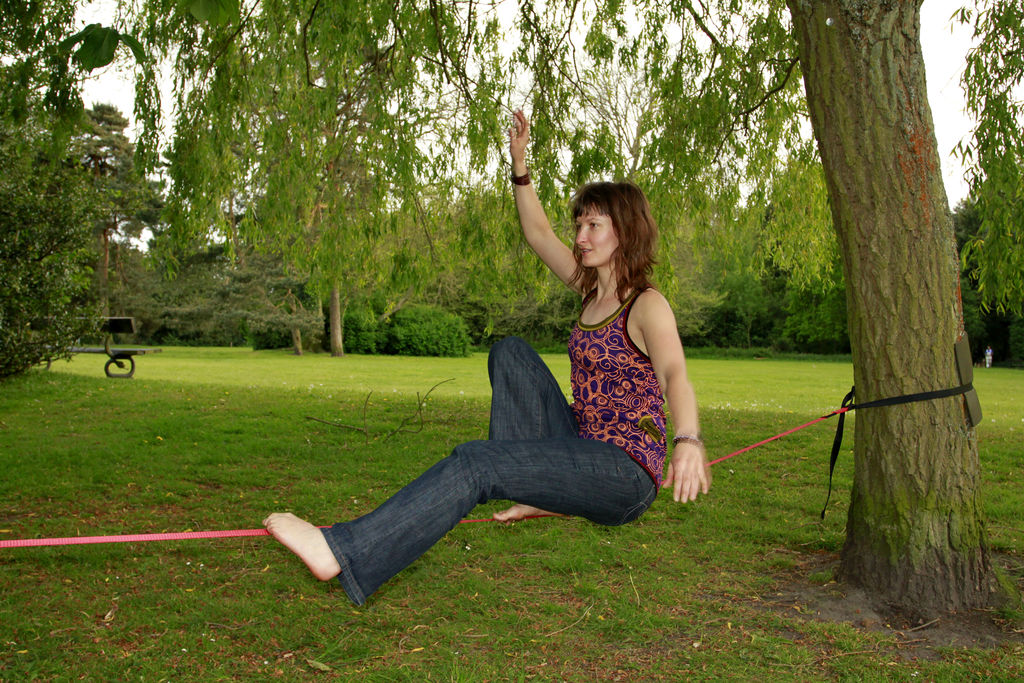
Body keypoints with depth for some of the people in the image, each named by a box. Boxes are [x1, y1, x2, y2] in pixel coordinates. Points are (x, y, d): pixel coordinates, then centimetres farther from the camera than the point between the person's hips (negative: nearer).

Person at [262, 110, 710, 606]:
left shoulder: (647, 305, -12)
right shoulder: (592, 290, 12)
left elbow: (674, 374, -31)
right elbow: (538, 234, 20)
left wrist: (688, 441, -50)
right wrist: (520, 165, 10)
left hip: (626, 475, -8)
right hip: (582, 448, 8)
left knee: (476, 462, -26)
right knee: (509, 352, 4)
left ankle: (343, 552, -31)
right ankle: (538, 493, -5)